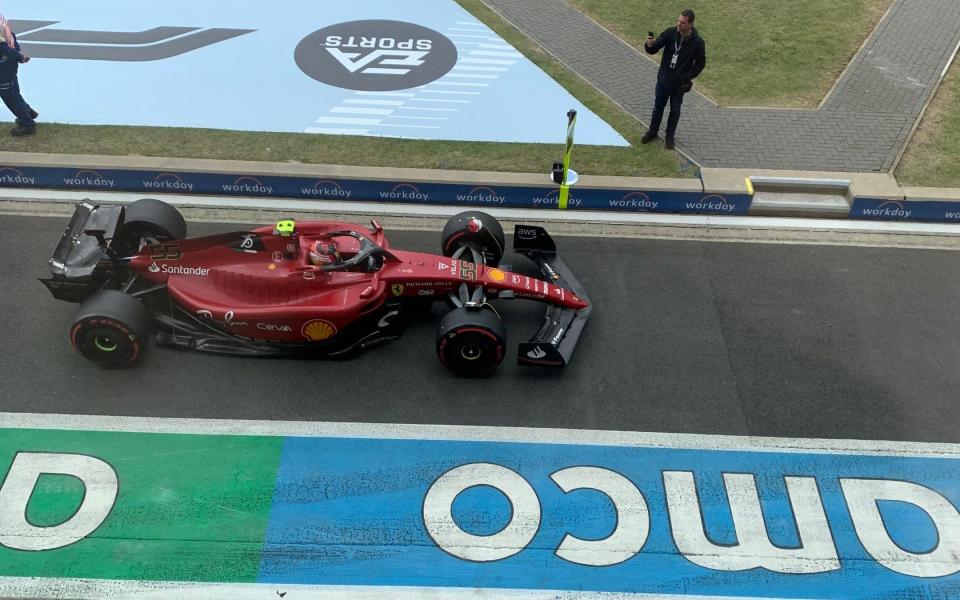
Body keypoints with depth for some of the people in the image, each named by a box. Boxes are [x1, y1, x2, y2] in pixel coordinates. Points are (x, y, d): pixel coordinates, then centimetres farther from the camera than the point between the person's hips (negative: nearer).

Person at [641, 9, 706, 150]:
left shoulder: (697, 42, -18)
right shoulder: (670, 32, -13)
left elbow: (700, 63, -7)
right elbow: (653, 49, -15)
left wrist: (686, 78, -13)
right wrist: (650, 45, -38)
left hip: (679, 84, -2)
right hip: (663, 80, 2)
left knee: (675, 110, 13)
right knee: (658, 107, 18)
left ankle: (670, 137, 31)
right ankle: (653, 132, 39)